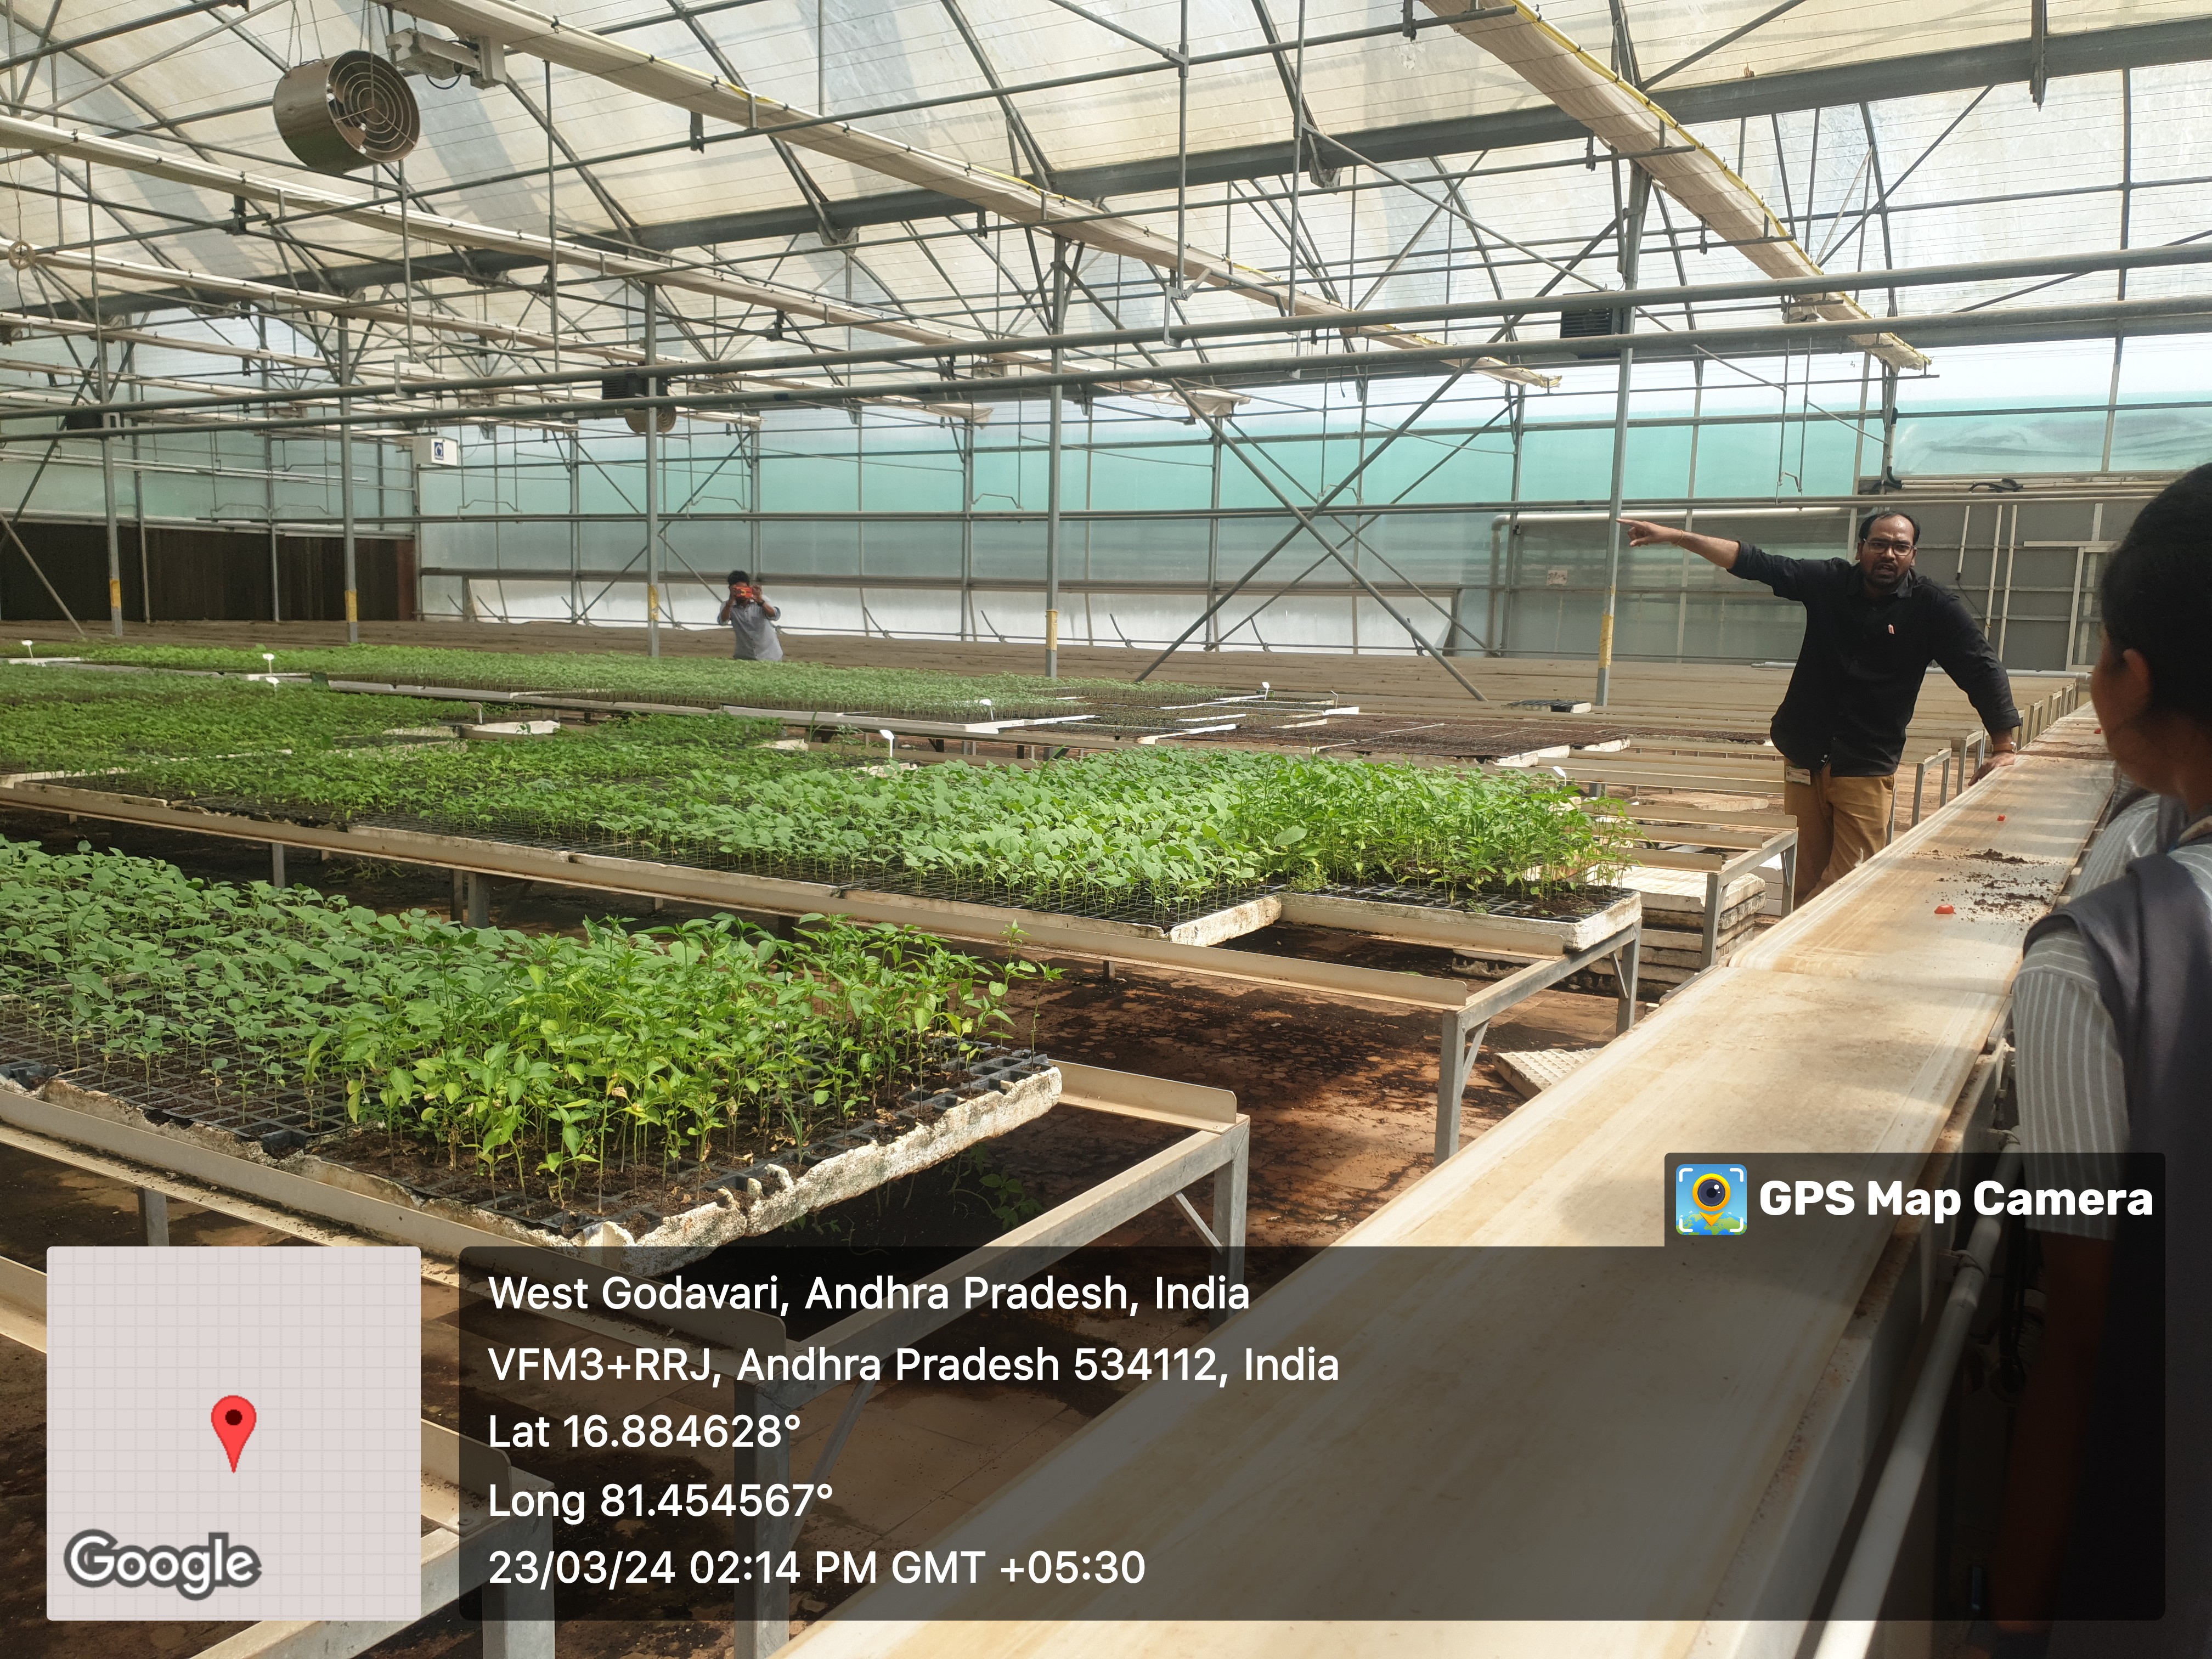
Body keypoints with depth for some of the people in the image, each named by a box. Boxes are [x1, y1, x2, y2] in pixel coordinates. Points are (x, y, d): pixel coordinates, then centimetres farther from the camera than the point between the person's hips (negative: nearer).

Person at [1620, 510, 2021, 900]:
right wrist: (1674, 537, -4)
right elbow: (1753, 562, 0)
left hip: (1867, 768, -2)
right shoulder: (1829, 582, 2)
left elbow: (1981, 669, -2)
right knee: (1805, 882, 5)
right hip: (1805, 758, 2)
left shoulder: (1933, 607, -3)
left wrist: (2003, 747, -5)